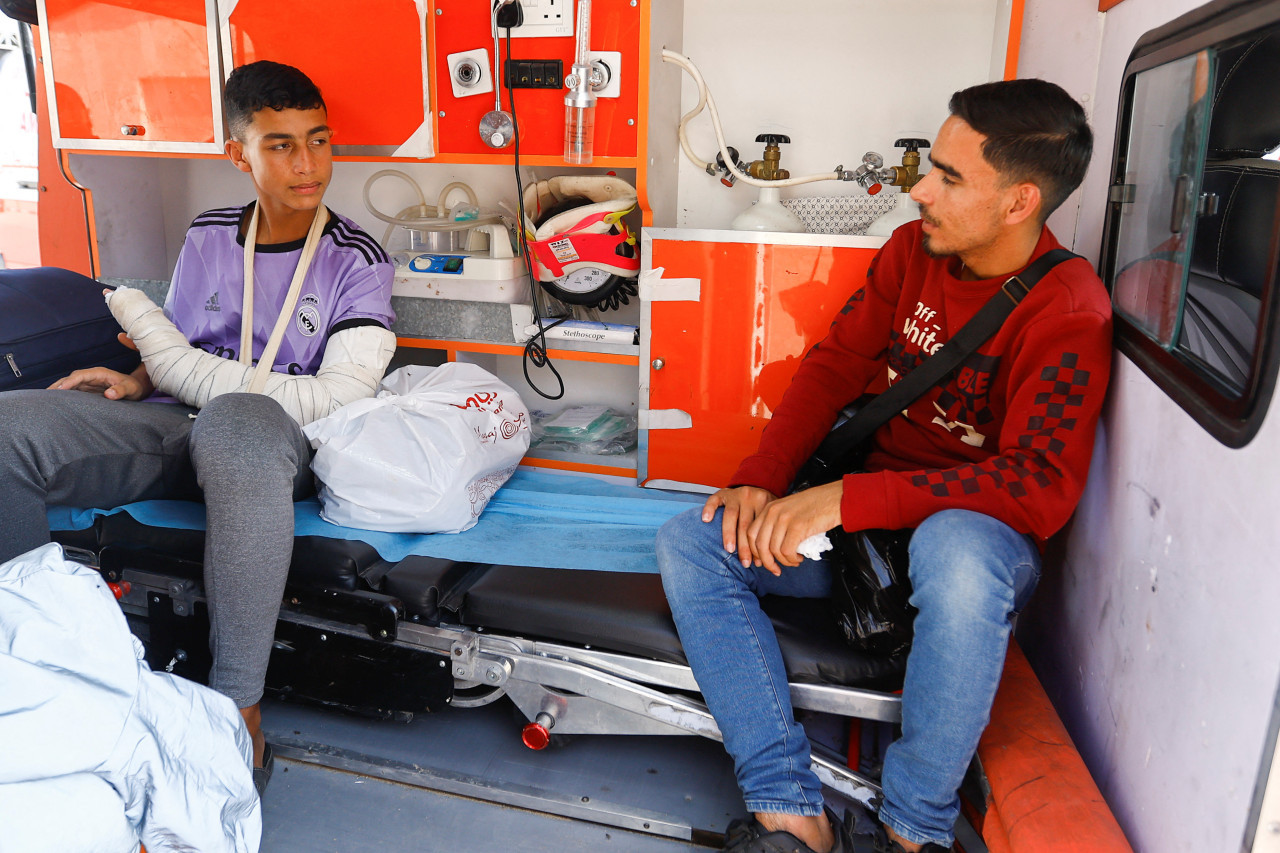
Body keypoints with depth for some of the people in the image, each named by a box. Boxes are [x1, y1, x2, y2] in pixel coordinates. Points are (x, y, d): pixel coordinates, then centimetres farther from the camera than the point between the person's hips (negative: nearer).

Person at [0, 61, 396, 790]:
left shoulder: (357, 261, 0)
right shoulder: (207, 239, 15)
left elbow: (339, 398, -11)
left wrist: (189, 371, -10)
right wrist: (142, 382, 2)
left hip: (277, 443, -5)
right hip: (180, 428, 5)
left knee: (236, 424, -41)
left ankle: (240, 712, -32)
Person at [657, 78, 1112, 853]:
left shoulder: (1068, 311, -16)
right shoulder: (911, 250, 3)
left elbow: (1039, 488, -25)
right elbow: (834, 366, 3)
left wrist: (845, 498, -32)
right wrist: (761, 481, -13)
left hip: (972, 533, -5)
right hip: (863, 520, 6)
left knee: (955, 550, -41)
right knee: (690, 542, -13)